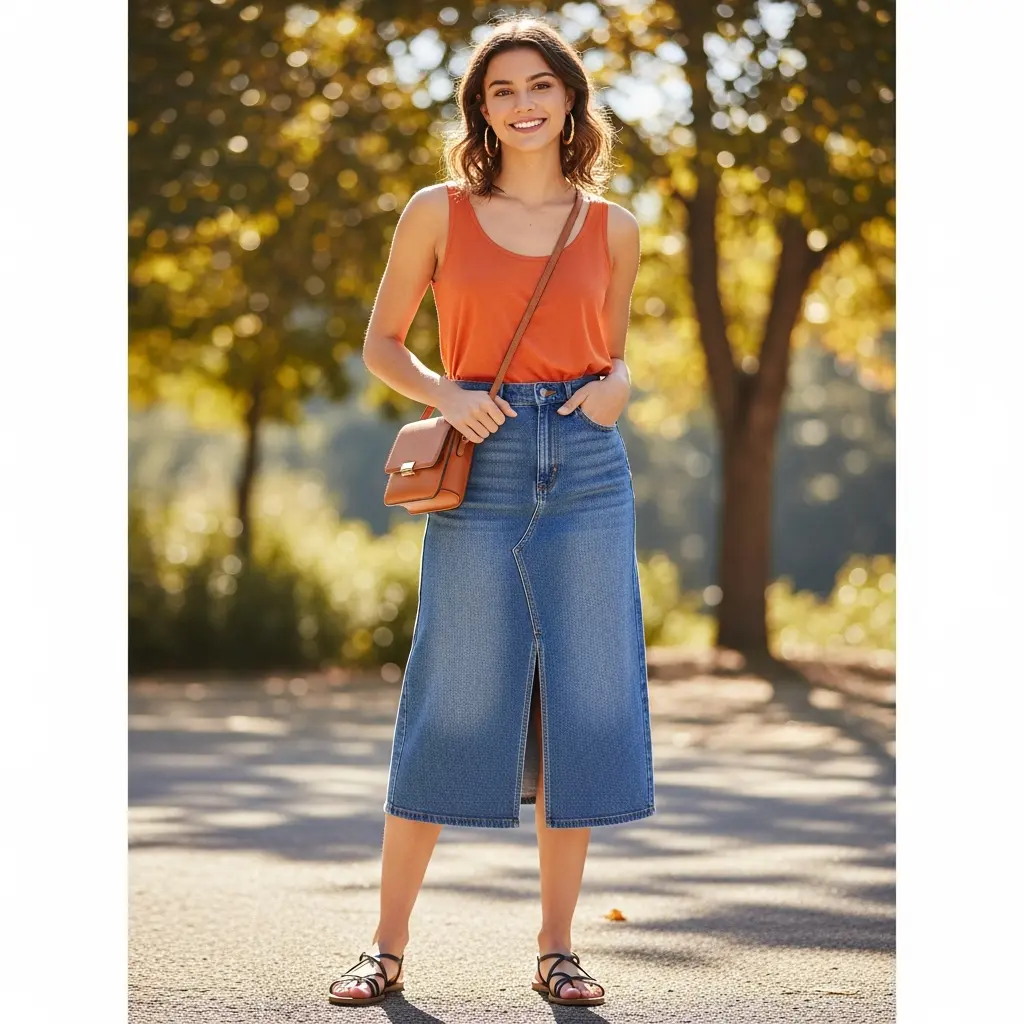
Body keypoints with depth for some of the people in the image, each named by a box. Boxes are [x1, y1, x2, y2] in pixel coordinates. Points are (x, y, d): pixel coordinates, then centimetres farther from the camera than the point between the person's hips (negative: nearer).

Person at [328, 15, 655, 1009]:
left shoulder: (611, 228, 10)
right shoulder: (439, 212, 5)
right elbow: (381, 343, 10)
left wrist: (615, 388, -2)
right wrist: (444, 394, -9)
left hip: (587, 469, 2)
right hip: (478, 471, -2)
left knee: (579, 704, 1)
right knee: (451, 707, -1)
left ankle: (557, 946, 12)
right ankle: (387, 945, 10)